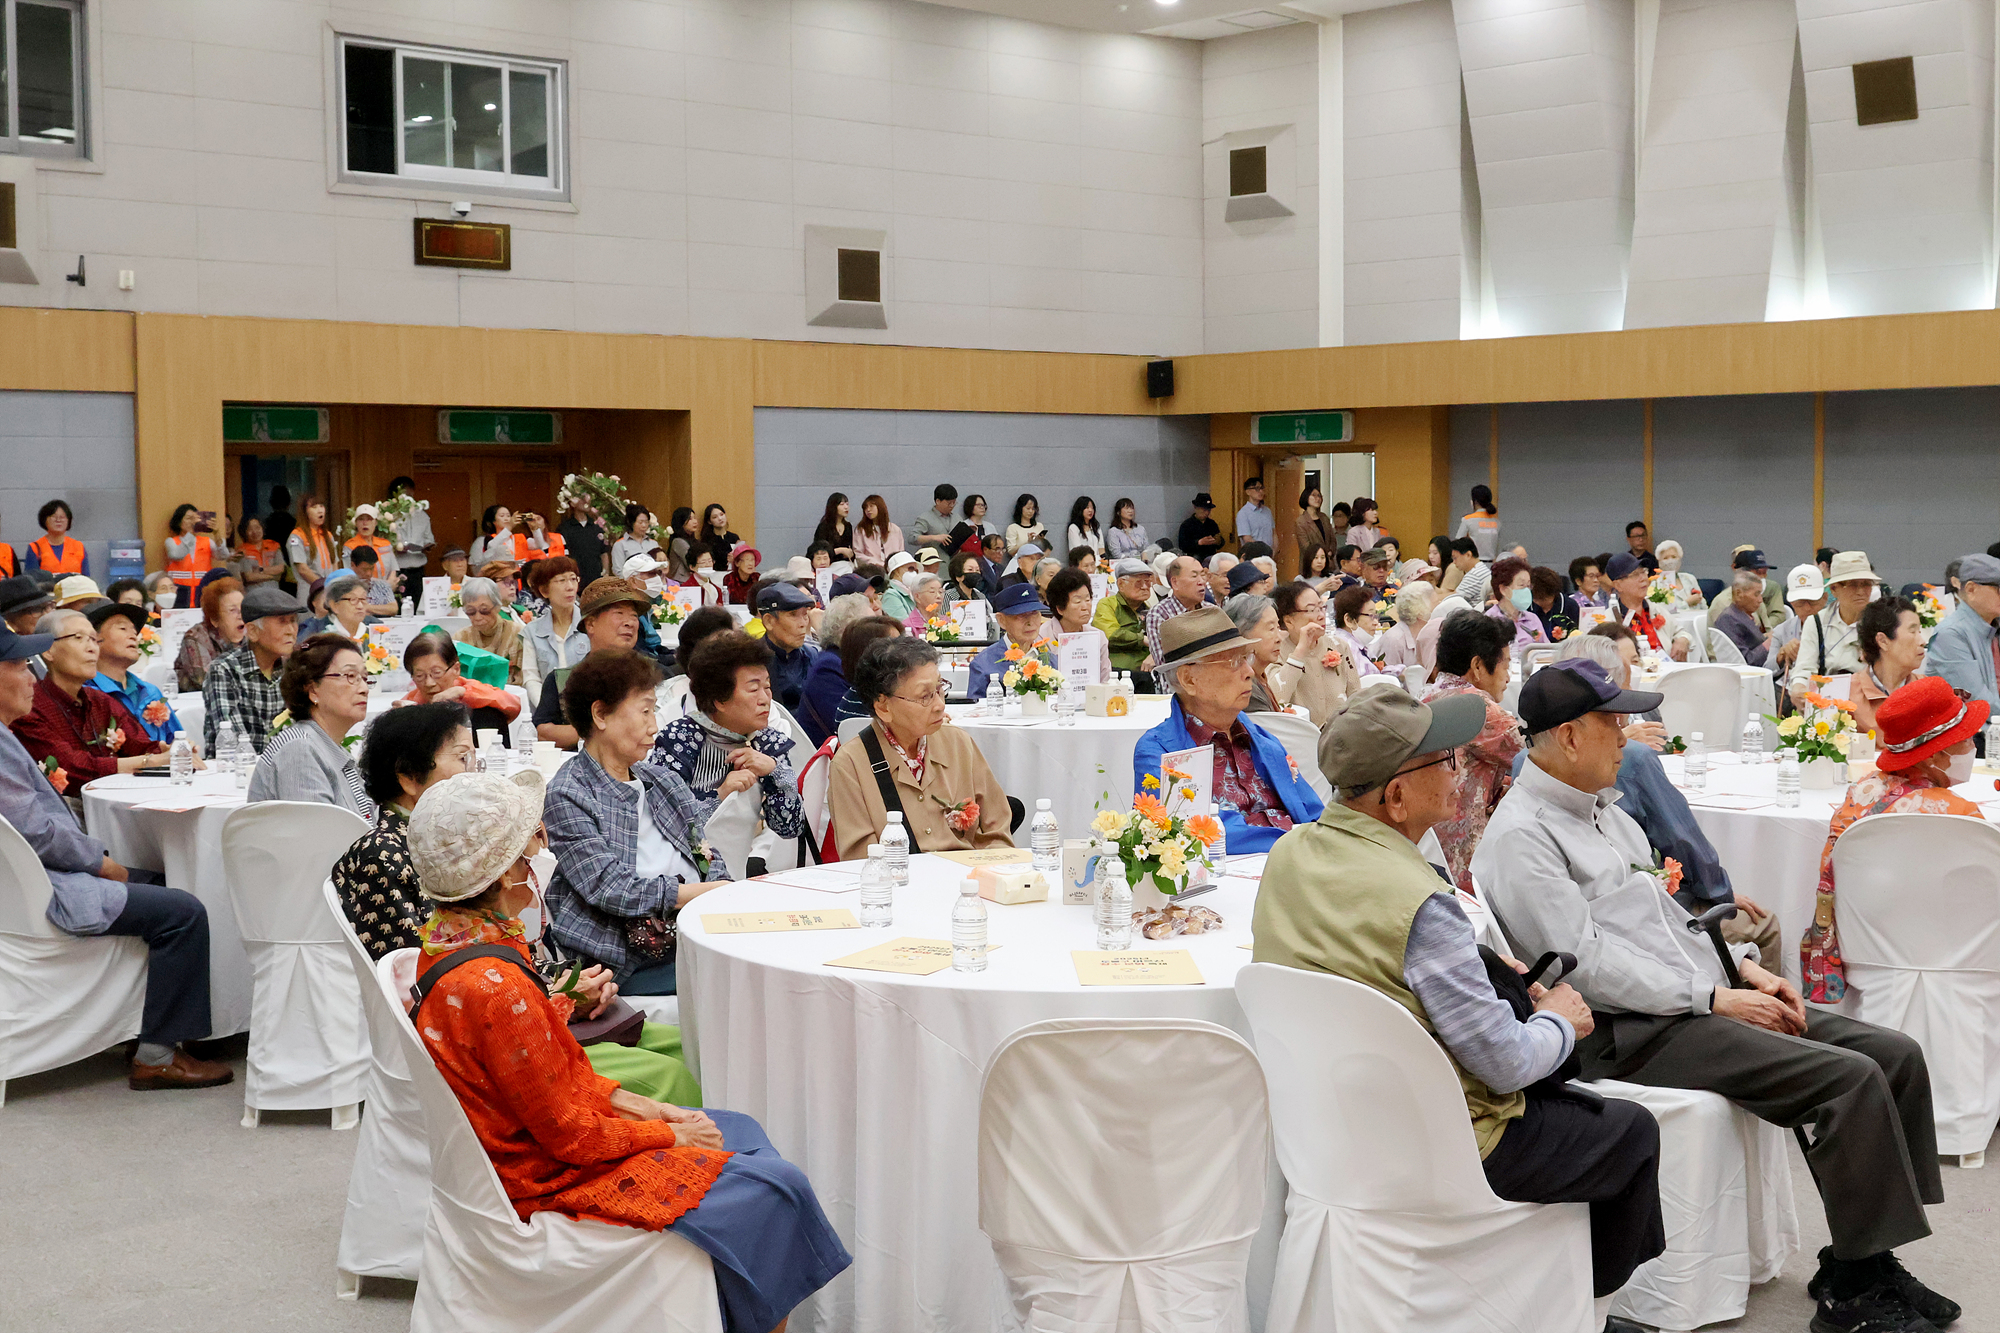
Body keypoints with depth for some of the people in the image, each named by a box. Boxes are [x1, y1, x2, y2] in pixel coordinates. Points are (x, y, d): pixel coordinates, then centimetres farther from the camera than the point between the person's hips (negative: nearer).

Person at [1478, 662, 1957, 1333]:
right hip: (1631, 1033, -10)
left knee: (1894, 1053, -2)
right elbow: (1588, 965, -19)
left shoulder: (1602, 809, 19)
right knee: (1851, 1078, -22)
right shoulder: (1520, 837, -12)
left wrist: (1743, 966, 9)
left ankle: (1861, 1261, 3)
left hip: (1698, 1000, 10)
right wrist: (1715, 999, -17)